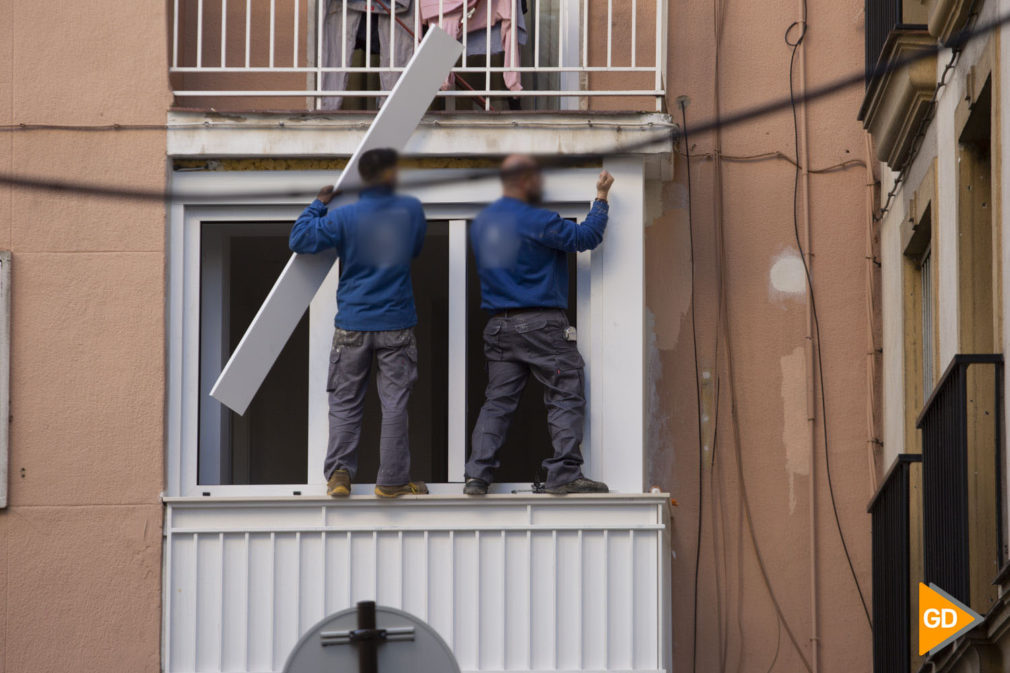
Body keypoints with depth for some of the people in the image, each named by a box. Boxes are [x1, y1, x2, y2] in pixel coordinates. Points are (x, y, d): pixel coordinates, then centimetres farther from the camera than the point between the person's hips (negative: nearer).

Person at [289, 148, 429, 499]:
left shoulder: (344, 216, -8)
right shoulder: (411, 209, -2)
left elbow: (300, 240, -5)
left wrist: (318, 204, 8)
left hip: (353, 324, 0)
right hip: (396, 325, 0)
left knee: (345, 403, 9)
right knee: (394, 403, 5)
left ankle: (339, 474, 3)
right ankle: (391, 479, 6)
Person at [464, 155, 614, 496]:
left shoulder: (481, 222, 12)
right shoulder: (537, 221, -11)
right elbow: (587, 236, -7)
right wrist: (601, 197, 7)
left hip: (499, 326, 7)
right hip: (541, 325, -7)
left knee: (497, 401, 7)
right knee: (566, 397, -1)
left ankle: (477, 476, 0)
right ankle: (565, 474, -6)